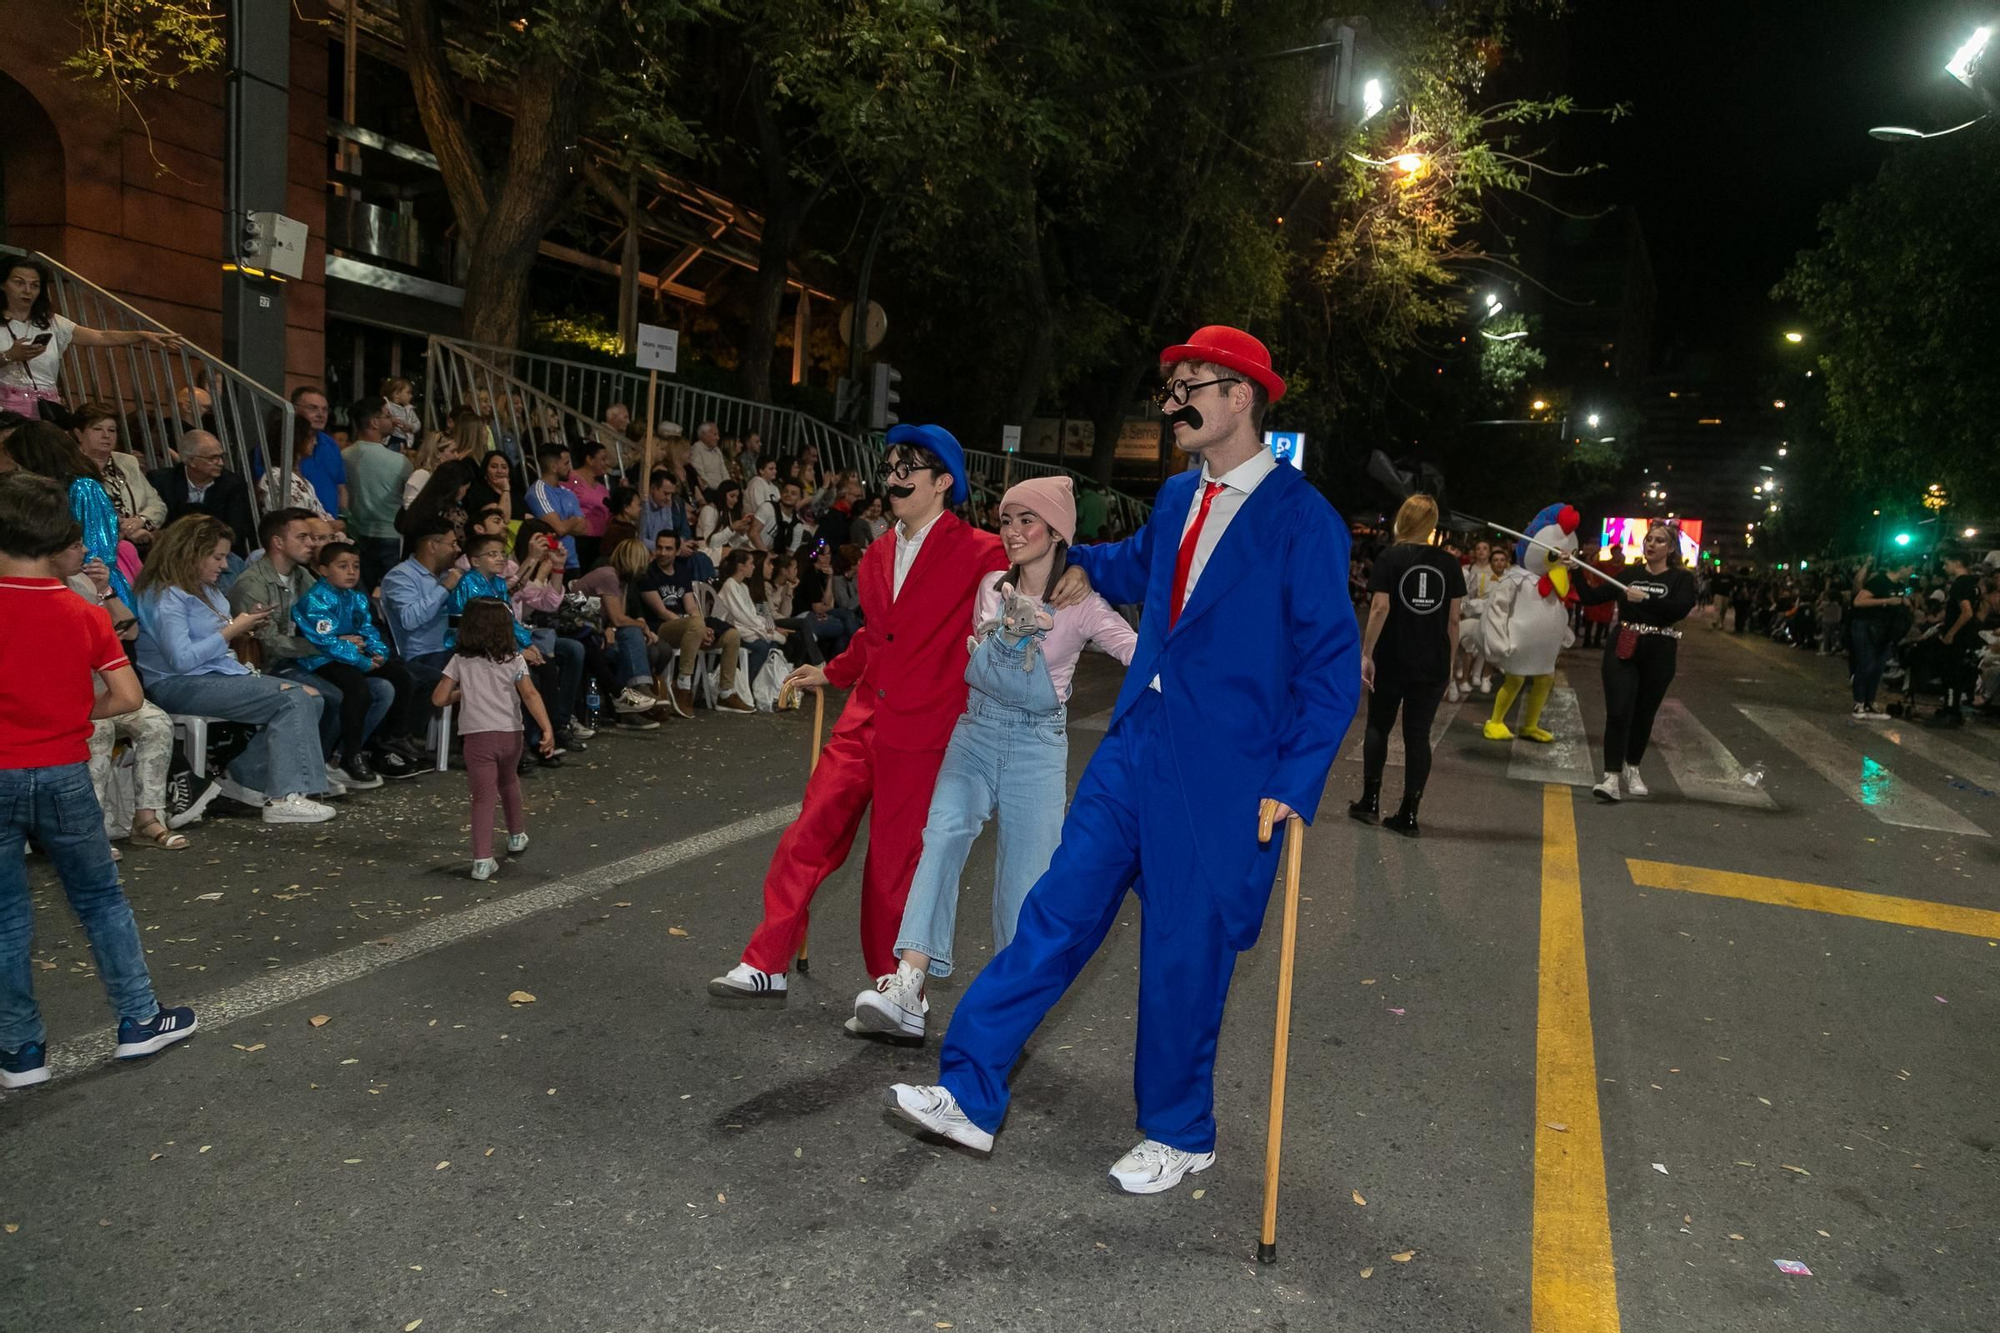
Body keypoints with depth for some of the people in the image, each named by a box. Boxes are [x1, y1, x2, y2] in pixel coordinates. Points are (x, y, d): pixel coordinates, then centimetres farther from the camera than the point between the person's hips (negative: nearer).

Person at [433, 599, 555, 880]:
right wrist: (547, 730, -19)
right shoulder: (514, 660, 0)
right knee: (508, 783, 27)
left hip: (477, 736, -1)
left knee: (483, 798, -4)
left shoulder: (460, 661, 2)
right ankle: (517, 835, 44)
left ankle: (482, 860, -14)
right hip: (509, 734, 2)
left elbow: (439, 699, 0)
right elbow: (530, 695, -12)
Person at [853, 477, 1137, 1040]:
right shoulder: (990, 587, 4)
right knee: (945, 831, -21)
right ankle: (908, 984, -31)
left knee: (1025, 873, 0)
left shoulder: (1082, 607, -7)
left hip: (1037, 745, -2)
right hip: (976, 729, 2)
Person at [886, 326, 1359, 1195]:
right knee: (1059, 911, 6)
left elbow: (1333, 666, -11)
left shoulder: (1302, 520, -11)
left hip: (1223, 776, -6)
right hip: (1136, 745, 6)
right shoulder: (1177, 498, 9)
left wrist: (1293, 787, -16)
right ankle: (970, 1096, 15)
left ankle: (1179, 1136, 28)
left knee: (1184, 956, 5)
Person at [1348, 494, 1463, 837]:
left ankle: (1370, 801, 17)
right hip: (1433, 666, 2)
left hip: (1391, 662, -2)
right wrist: (1449, 659, 13)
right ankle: (1408, 815, 6)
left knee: (1378, 727, 15)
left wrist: (1366, 654, -10)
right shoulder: (1448, 564, 3)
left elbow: (1380, 608, -13)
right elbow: (1453, 619, 4)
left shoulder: (1389, 558, -6)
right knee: (1418, 734, 5)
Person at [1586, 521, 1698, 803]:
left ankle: (1631, 769, 30)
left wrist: (1645, 599, -23)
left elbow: (1680, 609, -17)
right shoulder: (1628, 576, 8)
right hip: (1622, 650, 1)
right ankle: (1612, 777, -13)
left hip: (1658, 654, 0)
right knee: (1618, 713, -10)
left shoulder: (1681, 579, 1)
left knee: (1643, 715, 11)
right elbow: (1591, 597, 5)